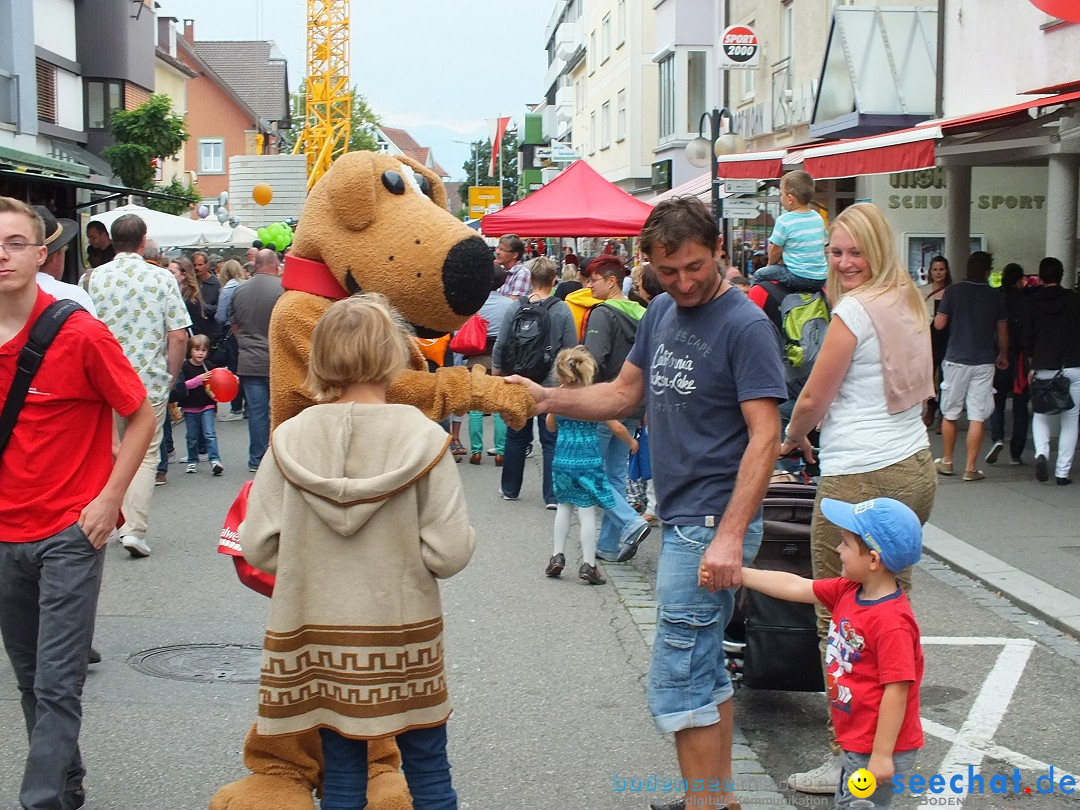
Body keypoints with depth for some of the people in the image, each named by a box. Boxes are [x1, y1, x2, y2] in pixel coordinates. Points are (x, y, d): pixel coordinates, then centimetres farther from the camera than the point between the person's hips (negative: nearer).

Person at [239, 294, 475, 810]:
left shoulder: (290, 439, -8)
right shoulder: (423, 439, -13)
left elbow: (257, 547, -6)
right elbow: (450, 553, -14)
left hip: (320, 635, 2)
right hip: (404, 636, -2)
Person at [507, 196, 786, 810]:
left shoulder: (744, 325, -14)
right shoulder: (661, 312, 10)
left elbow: (764, 435, -19)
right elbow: (624, 394, 17)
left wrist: (730, 536, -26)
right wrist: (548, 399, 0)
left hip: (712, 524, -9)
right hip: (680, 518, 9)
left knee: (678, 678, -6)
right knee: (706, 666, 17)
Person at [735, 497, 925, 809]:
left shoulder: (892, 622, -27)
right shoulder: (848, 591, 1)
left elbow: (897, 689, -26)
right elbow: (795, 587, 9)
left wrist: (881, 755, -23)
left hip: (877, 750, -10)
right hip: (856, 744, 10)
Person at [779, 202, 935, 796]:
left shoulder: (855, 311, -12)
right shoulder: (908, 303, 14)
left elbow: (812, 400, -7)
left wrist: (793, 440, 14)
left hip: (860, 480, -9)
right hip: (915, 469, 9)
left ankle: (847, 756, 2)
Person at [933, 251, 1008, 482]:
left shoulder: (954, 291, -5)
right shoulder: (996, 296, 0)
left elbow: (939, 324, -3)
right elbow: (1002, 333, 8)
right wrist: (1003, 356, 25)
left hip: (956, 359, 0)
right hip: (984, 361, 0)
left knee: (950, 414, 12)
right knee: (977, 417, 0)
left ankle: (947, 462, 22)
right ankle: (971, 468, 0)